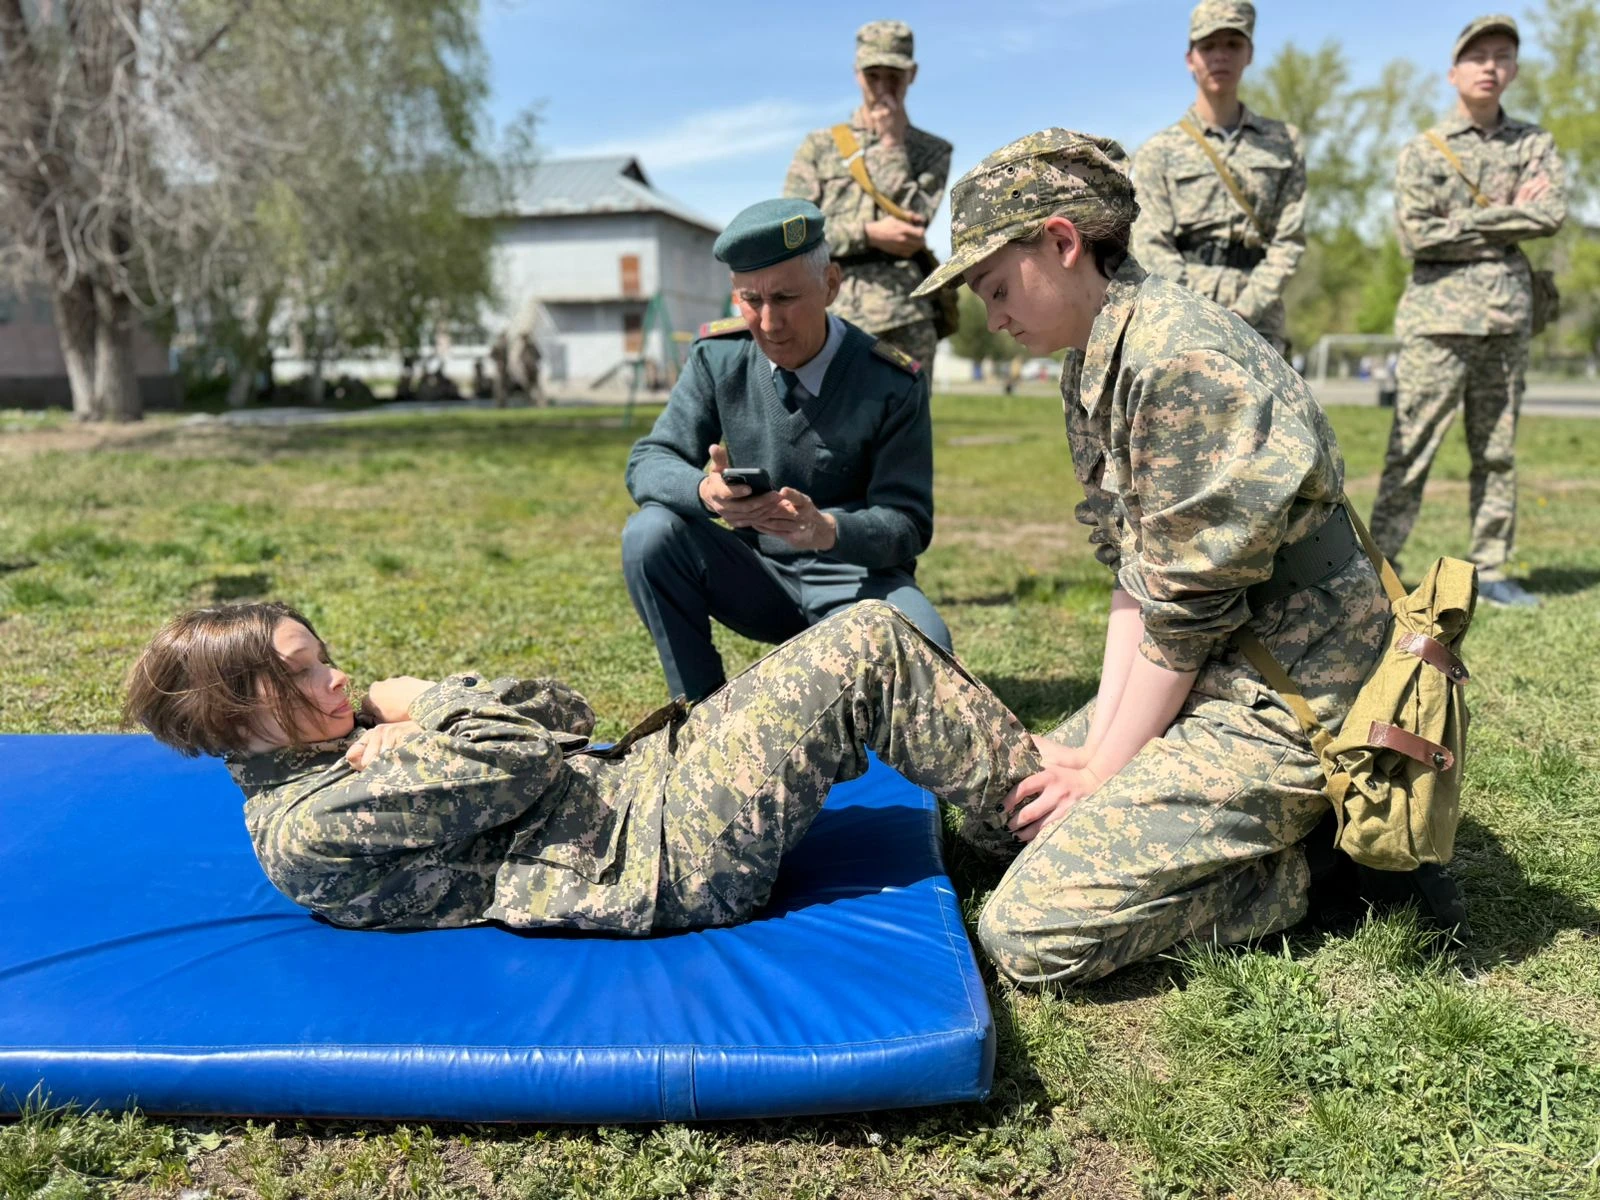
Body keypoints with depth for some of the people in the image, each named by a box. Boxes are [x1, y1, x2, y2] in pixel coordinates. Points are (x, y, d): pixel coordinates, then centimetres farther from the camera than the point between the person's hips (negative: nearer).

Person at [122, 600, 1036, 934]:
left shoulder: (338, 749, 16)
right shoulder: (304, 830, -13)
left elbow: (566, 714, 12)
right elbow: (522, 761, -22)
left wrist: (409, 710, 0)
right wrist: (420, 704, -5)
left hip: (639, 780, 9)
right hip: (670, 854, -9)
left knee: (875, 632, 9)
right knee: (870, 645, -9)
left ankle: (1020, 787, 22)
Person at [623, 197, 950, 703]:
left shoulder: (893, 384, -14)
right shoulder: (718, 356, -5)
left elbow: (908, 527, -13)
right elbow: (647, 462, -7)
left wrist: (826, 529, -35)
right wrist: (705, 491, -32)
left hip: (856, 580, -2)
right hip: (757, 578, 3)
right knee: (650, 533, -23)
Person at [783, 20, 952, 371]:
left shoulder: (932, 151, 15)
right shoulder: (819, 145, 14)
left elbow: (912, 220, -2)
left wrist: (892, 145, 0)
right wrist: (870, 234, -8)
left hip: (904, 319, 0)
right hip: (831, 316, 0)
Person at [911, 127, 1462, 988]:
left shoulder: (1180, 359, -22)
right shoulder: (1092, 365, 8)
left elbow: (1186, 610, -20)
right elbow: (1133, 578, 7)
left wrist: (1105, 772, -10)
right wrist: (1097, 741, -2)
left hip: (1288, 703, -10)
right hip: (1217, 674, 10)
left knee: (1027, 933, -15)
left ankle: (1301, 871, 0)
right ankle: (1272, 827, 13)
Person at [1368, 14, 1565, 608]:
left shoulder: (1533, 143, 13)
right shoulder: (1421, 152, 3)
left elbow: (1553, 214, -2)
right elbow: (1416, 236, -10)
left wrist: (1467, 222, -8)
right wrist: (1510, 214, -6)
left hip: (1509, 314, 4)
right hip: (1440, 314, -4)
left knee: (1497, 452, 7)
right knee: (1412, 447, -7)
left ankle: (1491, 570, 13)